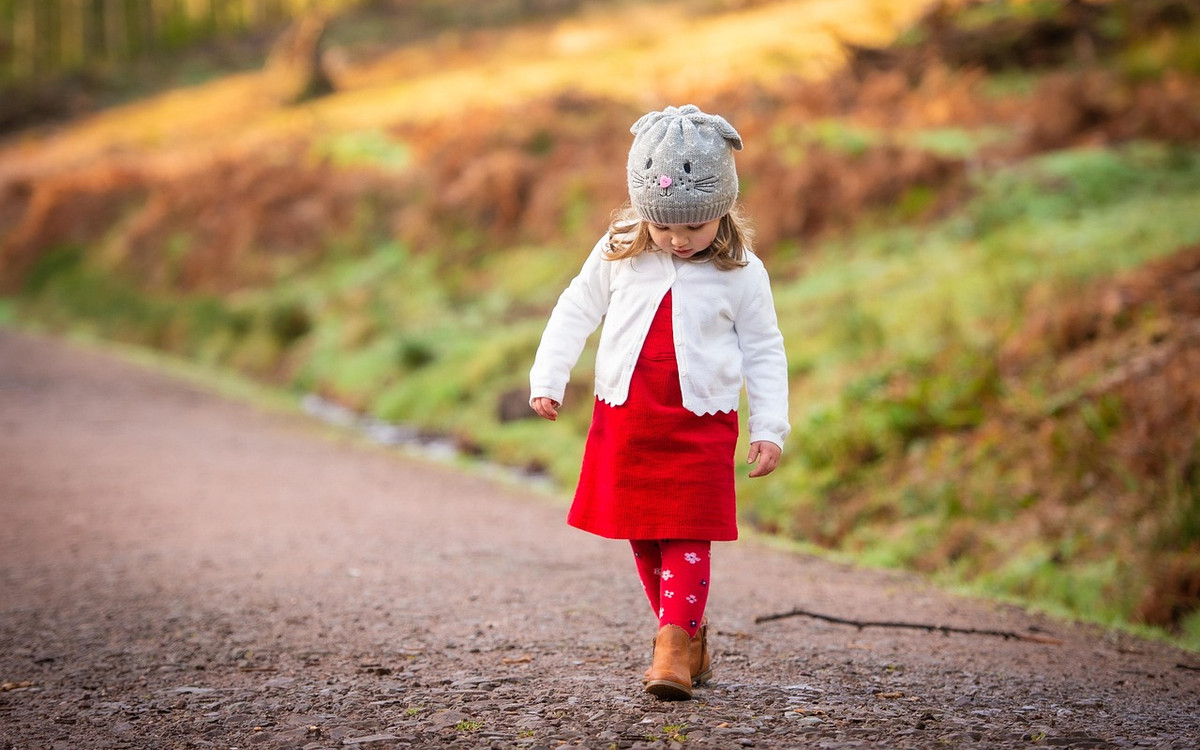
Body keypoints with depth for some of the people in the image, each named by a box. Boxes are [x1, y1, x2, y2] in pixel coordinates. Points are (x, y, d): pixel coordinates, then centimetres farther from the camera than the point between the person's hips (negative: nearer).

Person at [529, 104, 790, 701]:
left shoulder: (741, 273, -4)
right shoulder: (618, 254, 1)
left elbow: (764, 350, 2)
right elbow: (576, 311, 11)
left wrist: (769, 428, -2)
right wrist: (547, 378, 5)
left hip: (701, 425, -3)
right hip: (624, 419, 3)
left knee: (687, 536, -9)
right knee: (642, 538, 9)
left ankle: (674, 649, -9)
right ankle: (692, 634, 22)